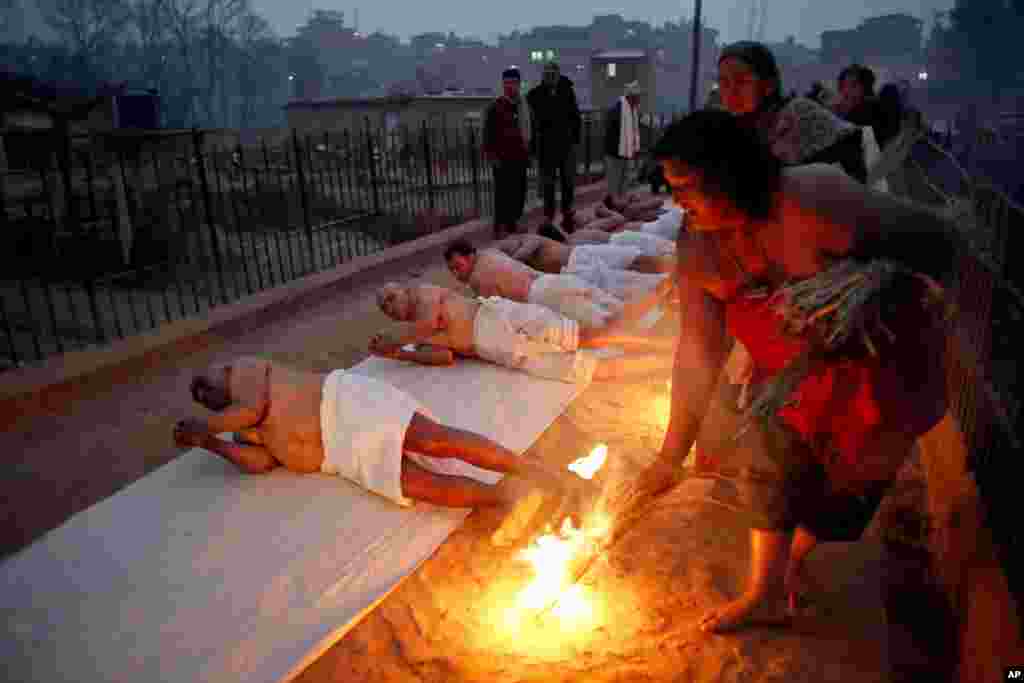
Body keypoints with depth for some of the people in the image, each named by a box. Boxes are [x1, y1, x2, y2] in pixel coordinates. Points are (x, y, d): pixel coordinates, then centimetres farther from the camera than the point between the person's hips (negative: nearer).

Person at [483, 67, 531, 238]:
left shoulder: (524, 105, 10)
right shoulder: (495, 107, -8)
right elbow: (488, 133, -7)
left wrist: (529, 152, 19)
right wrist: (491, 155, -11)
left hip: (520, 157, 6)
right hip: (503, 158, -6)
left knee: (519, 192, 9)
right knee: (503, 192, -4)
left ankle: (513, 223, 23)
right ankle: (500, 227, 5)